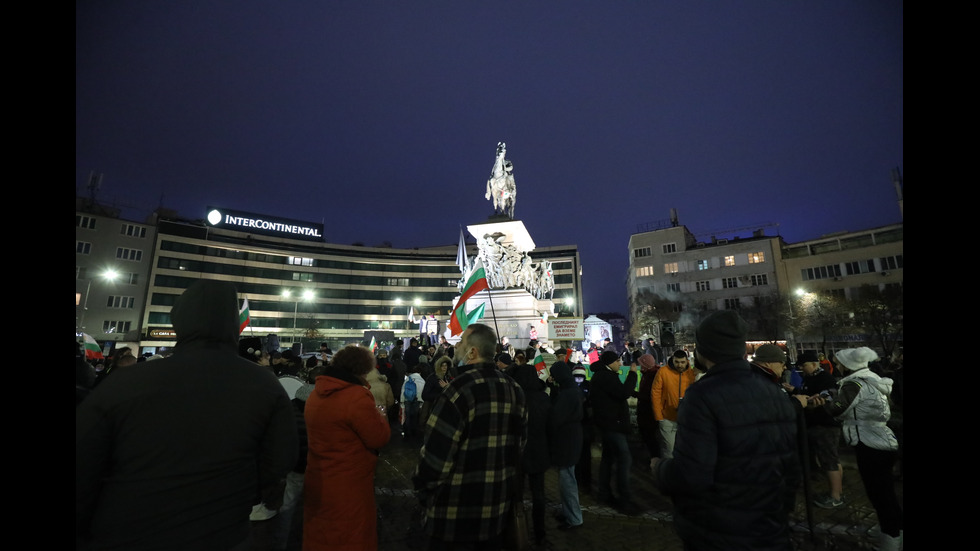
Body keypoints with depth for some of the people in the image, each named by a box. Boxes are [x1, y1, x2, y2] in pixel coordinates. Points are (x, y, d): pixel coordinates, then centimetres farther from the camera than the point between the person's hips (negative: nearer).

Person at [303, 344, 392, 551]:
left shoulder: (316, 393, 2)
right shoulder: (357, 396, -26)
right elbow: (379, 438, -19)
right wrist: (380, 416, -2)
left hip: (319, 480, 8)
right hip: (348, 485, -8)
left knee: (321, 534, 24)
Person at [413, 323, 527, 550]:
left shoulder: (460, 388, -22)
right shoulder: (514, 389, 1)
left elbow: (437, 449, -23)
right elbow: (520, 442, 9)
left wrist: (422, 488, -7)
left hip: (455, 502, -6)